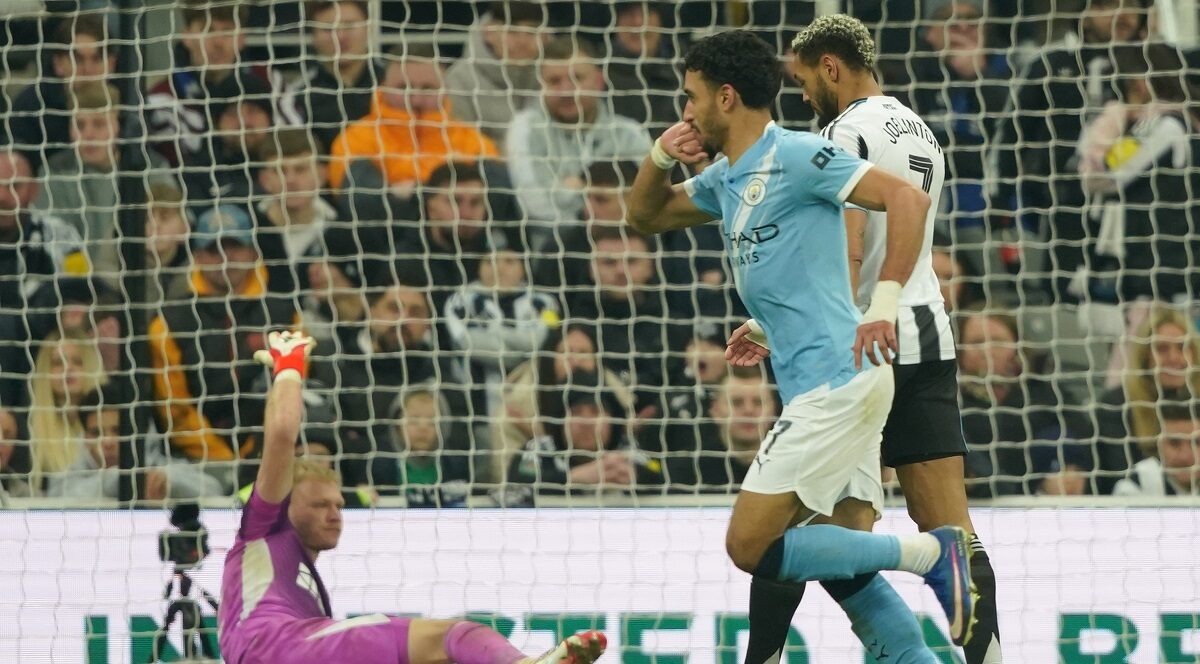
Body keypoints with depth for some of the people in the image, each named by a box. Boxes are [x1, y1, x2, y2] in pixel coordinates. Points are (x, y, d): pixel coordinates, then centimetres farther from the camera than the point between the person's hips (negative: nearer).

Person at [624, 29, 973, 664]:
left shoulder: (796, 156, -10)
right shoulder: (727, 179, 17)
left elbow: (907, 199, -18)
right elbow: (646, 216, 32)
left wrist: (884, 302, -26)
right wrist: (660, 156, 11)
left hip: (836, 382, -10)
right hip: (819, 389, 10)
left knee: (750, 546, -10)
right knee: (841, 563, 5)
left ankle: (927, 552, -10)